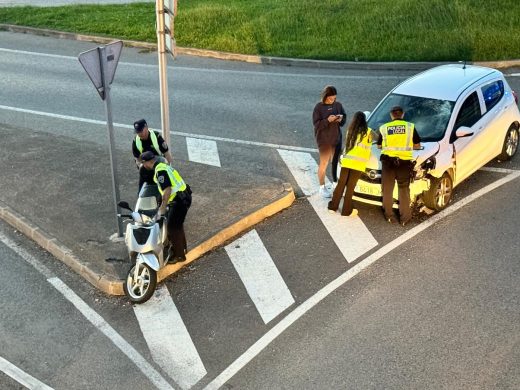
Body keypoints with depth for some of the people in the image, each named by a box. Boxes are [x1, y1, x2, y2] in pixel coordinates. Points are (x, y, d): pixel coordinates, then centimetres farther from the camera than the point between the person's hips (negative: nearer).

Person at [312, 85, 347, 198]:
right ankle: (322, 188, 10)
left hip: (337, 138, 5)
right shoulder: (319, 107, -11)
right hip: (324, 139, -5)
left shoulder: (338, 105, 2)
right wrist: (328, 120, -27)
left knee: (336, 162, 14)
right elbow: (316, 124, -13)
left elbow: (344, 117, 10)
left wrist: (341, 120, -12)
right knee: (324, 163, 0)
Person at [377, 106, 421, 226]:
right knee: (404, 190, 9)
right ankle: (405, 217, 11)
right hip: (404, 161, 0)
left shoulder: (384, 128, 5)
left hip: (388, 160, 0)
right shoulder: (410, 126, 2)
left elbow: (379, 145, 14)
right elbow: (417, 145, 8)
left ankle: (389, 215, 15)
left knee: (387, 189, 10)